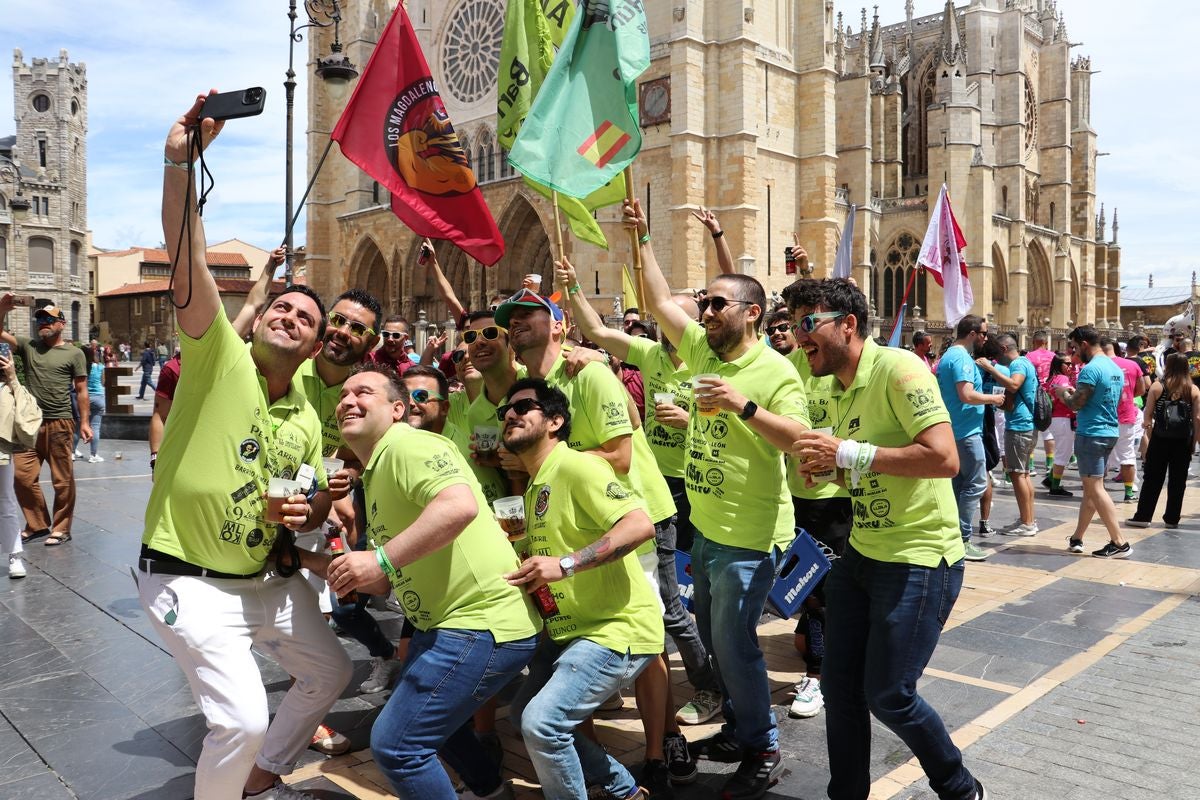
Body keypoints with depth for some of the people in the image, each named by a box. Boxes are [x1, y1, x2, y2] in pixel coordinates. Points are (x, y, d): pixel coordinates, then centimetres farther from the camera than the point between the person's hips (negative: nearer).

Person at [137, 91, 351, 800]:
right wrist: (181, 161, -37)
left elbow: (318, 501, 14)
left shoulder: (307, 420, 3)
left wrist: (307, 512, -10)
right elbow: (187, 261, -28)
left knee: (330, 672, 19)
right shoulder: (219, 356, -13)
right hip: (191, 582, -7)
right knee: (243, 718, -15)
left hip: (272, 578, 7)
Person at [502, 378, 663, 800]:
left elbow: (640, 525, -28)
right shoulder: (536, 486, 14)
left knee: (542, 721, -20)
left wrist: (565, 564, -32)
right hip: (571, 629, 10)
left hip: (617, 629, -10)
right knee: (524, 715, 18)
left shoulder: (576, 466, -16)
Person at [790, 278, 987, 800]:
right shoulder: (838, 390, 10)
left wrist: (847, 453, -24)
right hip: (862, 554, 8)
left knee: (888, 696, 1)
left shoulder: (898, 369, -17)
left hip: (919, 560, -8)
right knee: (840, 688, 10)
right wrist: (826, 465, -1)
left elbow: (944, 458, -26)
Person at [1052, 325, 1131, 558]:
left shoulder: (1090, 369, -17)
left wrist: (1063, 393, 3)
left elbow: (1076, 404, -18)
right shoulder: (1116, 368, 13)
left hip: (1091, 434, -10)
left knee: (1095, 489, -5)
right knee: (1091, 488, 14)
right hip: (1110, 432, 10)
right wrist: (1077, 392, 19)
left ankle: (1119, 543, -6)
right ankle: (1077, 539, 21)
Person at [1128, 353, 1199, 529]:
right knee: (1178, 480, 8)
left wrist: (1148, 434, 6)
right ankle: (1172, 519, 12)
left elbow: (1148, 415, -3)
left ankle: (1143, 516, 4)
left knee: (1153, 478, 4)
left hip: (1160, 438, -1)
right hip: (1183, 441, 1)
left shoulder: (1157, 387, -3)